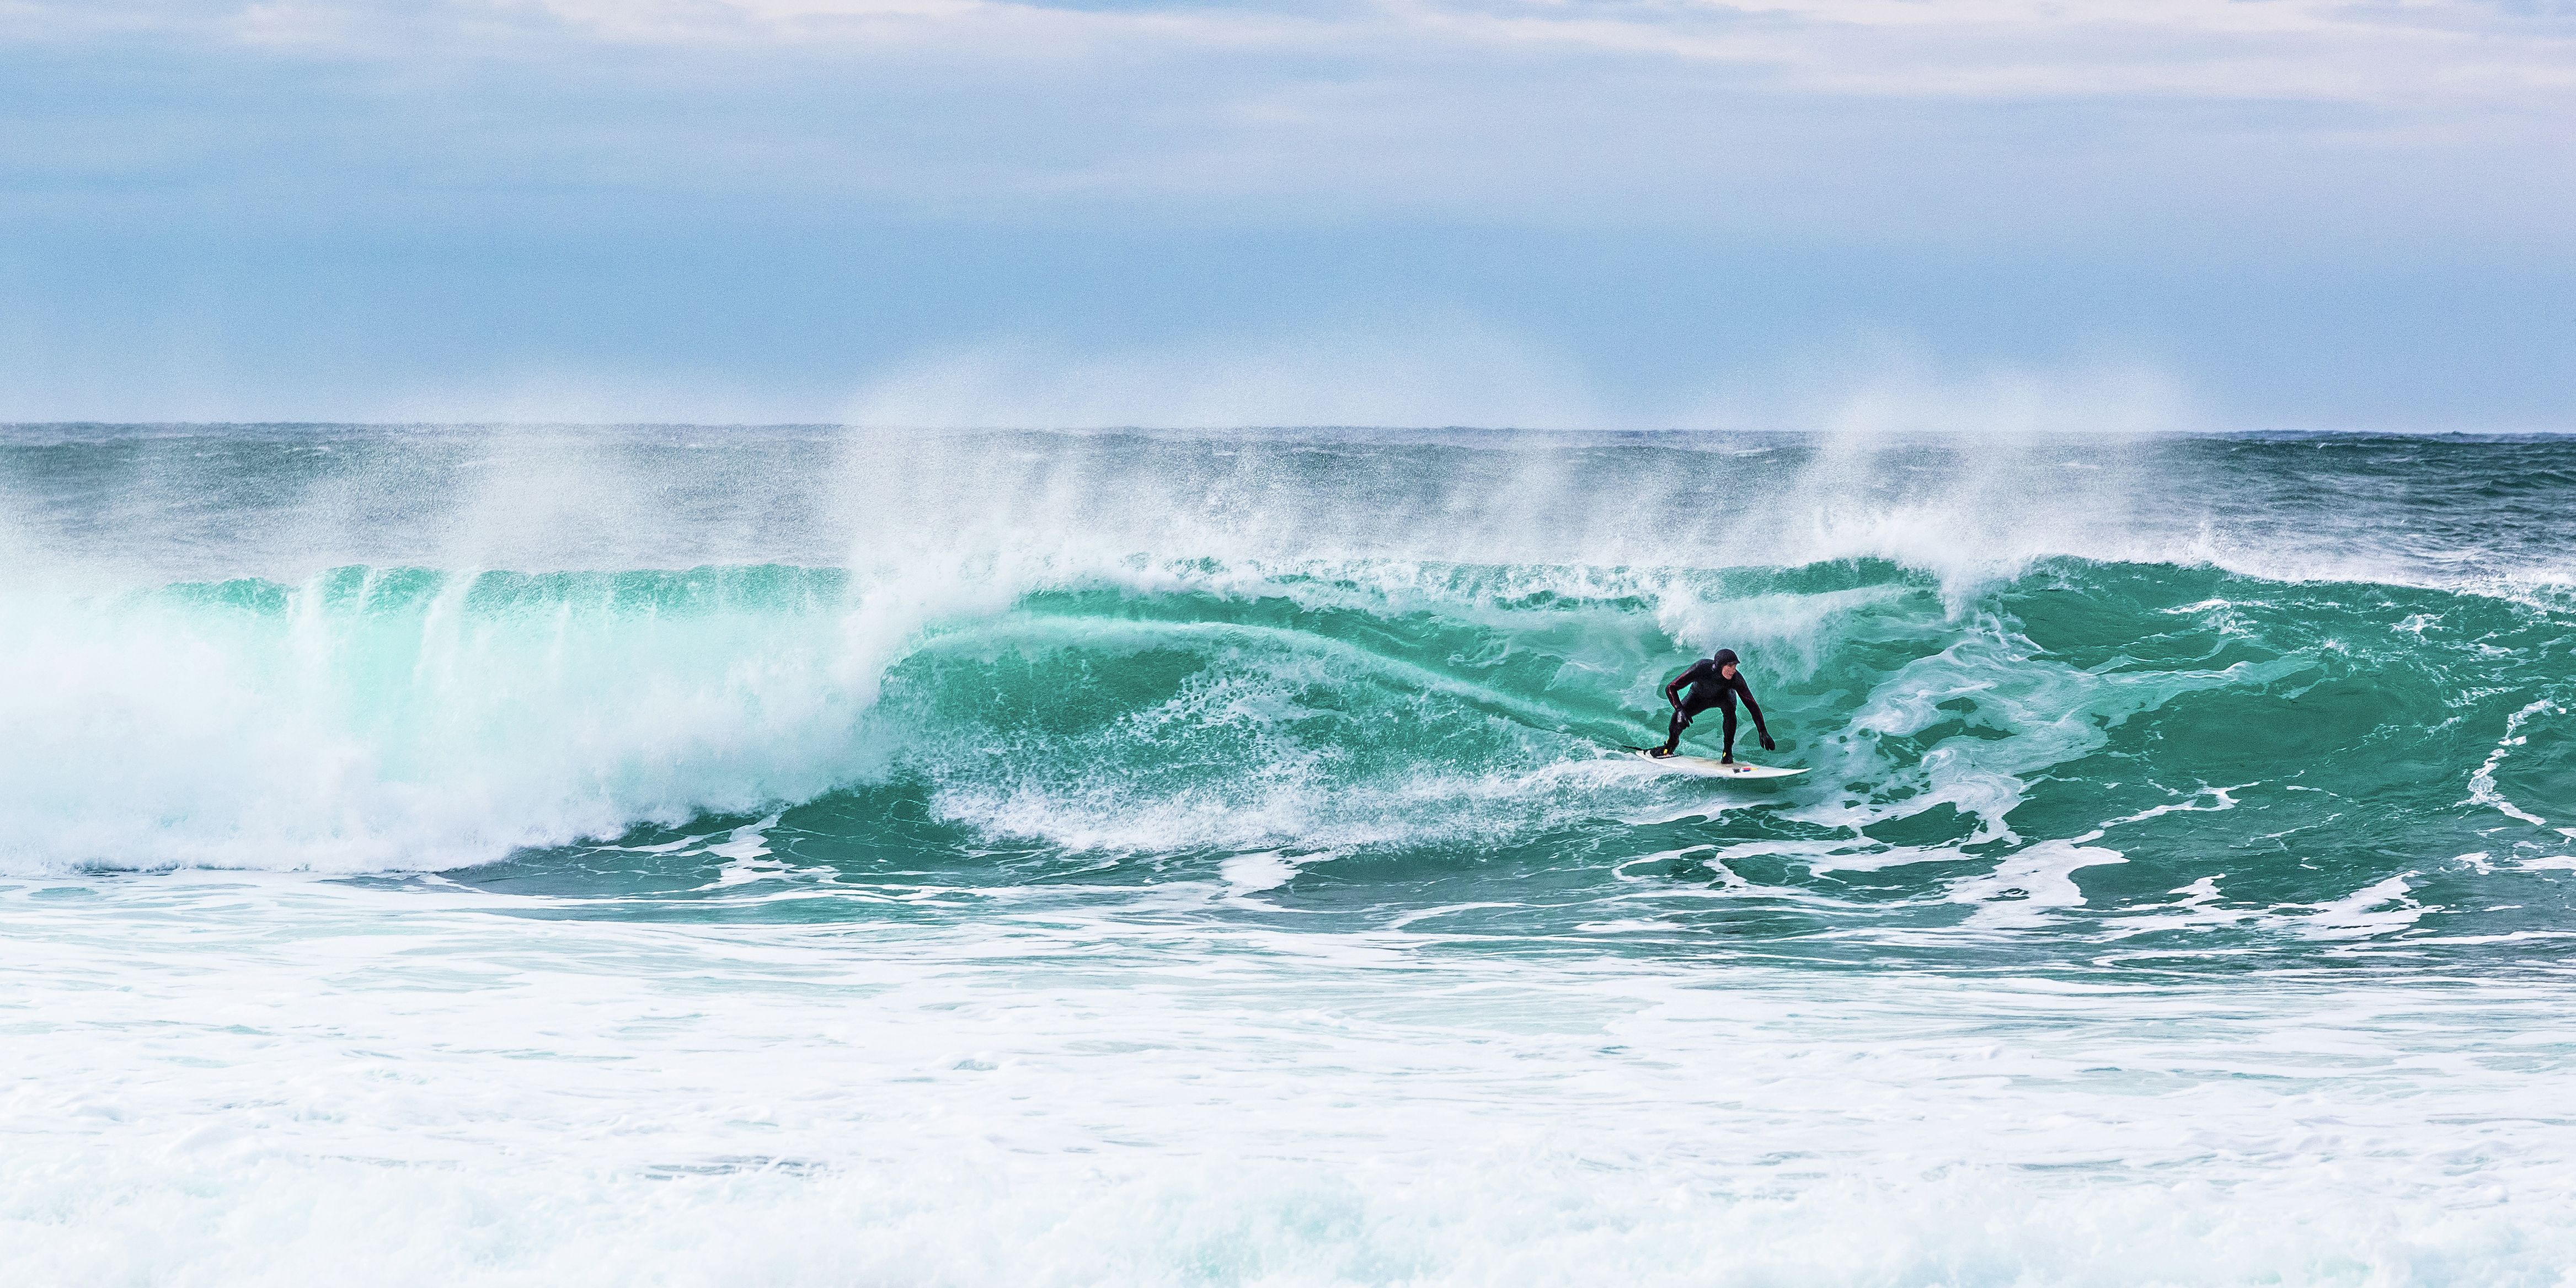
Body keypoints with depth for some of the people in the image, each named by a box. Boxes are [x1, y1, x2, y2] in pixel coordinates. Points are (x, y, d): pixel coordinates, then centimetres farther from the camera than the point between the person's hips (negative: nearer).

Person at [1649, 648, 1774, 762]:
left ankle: (1728, 751, -19)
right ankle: (1672, 743, 13)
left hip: (1723, 696, 0)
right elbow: (1671, 688, -34)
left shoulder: (1736, 678, -36)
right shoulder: (1701, 669, -39)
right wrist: (1680, 710, -48)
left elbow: (1752, 706, -30)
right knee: (1679, 717, -22)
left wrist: (1763, 732, -37)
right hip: (1699, 696, 0)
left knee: (1730, 708, -34)